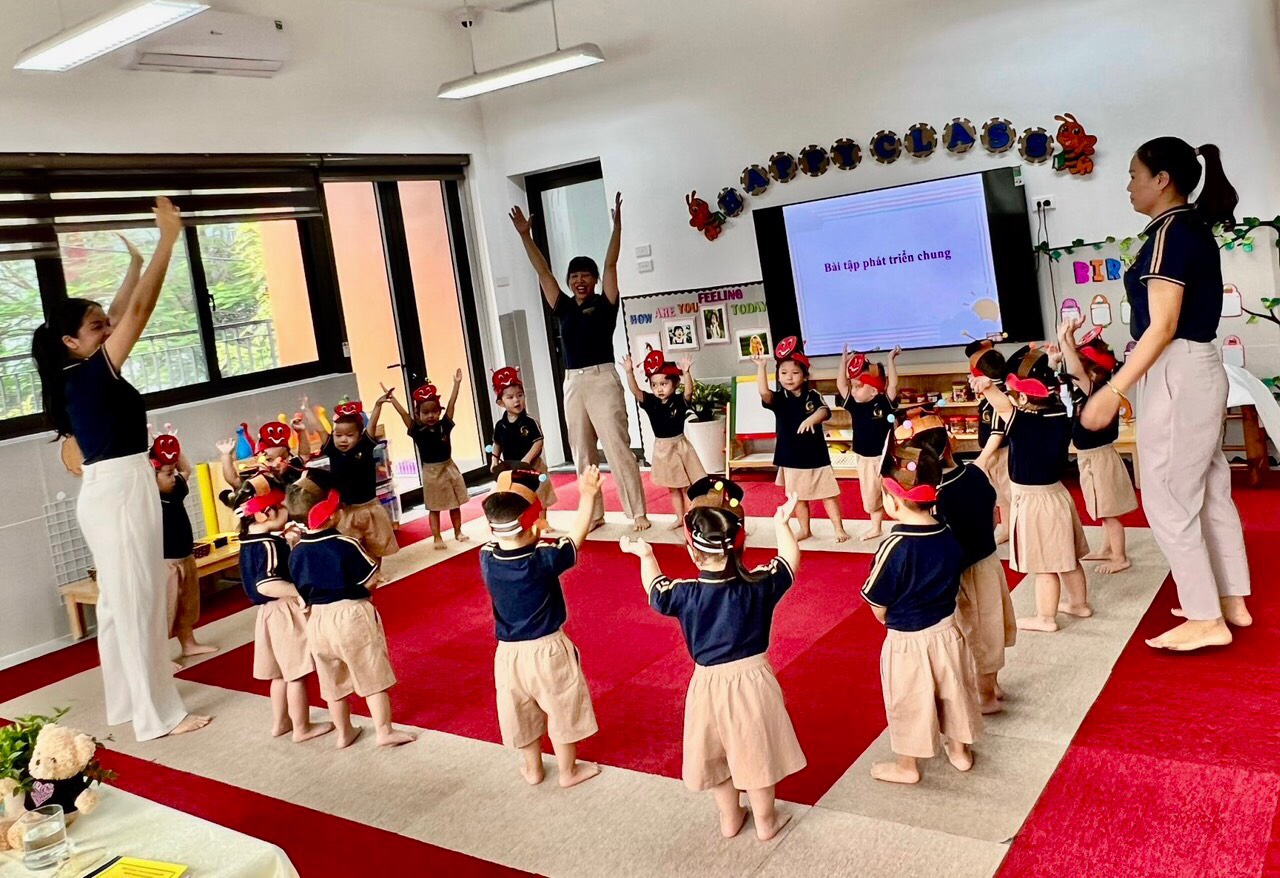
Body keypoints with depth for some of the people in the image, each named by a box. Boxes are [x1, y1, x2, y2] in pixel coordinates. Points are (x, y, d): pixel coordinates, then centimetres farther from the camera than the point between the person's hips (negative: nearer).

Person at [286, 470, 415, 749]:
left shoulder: (296, 553, -1)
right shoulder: (345, 544, -18)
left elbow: (302, 591, 7)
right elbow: (371, 580, -14)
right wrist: (366, 555, 2)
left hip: (317, 621, 6)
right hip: (352, 616, -6)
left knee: (333, 683, 18)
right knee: (373, 678, 7)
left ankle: (344, 733, 31)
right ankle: (385, 731, 14)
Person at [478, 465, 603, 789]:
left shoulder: (487, 558, -16)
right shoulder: (545, 559, -25)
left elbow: (501, 535, 5)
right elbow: (577, 536, -10)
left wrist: (506, 497, 3)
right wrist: (588, 495, -4)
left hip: (508, 652, 4)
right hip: (548, 649, -3)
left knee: (521, 714, 23)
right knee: (563, 711, 18)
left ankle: (532, 769, 41)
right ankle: (569, 771, 34)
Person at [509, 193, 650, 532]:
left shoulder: (605, 304, 1)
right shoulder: (563, 307, 11)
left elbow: (610, 265, -9)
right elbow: (542, 272, 8)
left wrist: (617, 224, -18)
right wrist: (525, 236, 2)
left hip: (603, 380, -5)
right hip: (573, 383, 5)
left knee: (618, 448, -7)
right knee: (583, 453, 9)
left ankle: (638, 513, -3)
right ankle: (594, 513, 19)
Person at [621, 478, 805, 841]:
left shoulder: (685, 594, -18)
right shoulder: (759, 585, -19)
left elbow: (656, 589, 6)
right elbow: (790, 560, 0)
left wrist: (645, 556, 22)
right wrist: (782, 524, 15)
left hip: (708, 684, 1)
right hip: (752, 679, 0)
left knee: (716, 755, 22)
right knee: (756, 754, 17)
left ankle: (729, 819, 40)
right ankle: (766, 821, 35)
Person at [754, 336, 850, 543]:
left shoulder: (813, 396, -6)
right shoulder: (778, 398, -4)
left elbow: (824, 411, -25)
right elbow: (763, 392, -24)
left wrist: (812, 419, -46)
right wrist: (761, 366, -33)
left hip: (816, 455, -2)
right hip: (791, 458, 2)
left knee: (828, 494, 6)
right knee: (798, 496, 13)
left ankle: (839, 528, 17)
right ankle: (805, 530, 28)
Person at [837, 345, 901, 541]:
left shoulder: (884, 403, -15)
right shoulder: (854, 405, 0)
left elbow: (893, 385, -28)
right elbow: (840, 385, -1)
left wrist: (891, 360, -28)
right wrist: (844, 361, -5)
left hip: (883, 457, -7)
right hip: (864, 458, 7)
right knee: (870, 495, 15)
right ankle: (876, 527, 29)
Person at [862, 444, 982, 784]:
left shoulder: (894, 546, -27)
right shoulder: (949, 536, -9)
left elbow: (878, 606, -17)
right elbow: (953, 586, 5)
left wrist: (893, 621, 2)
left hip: (906, 640, -5)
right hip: (946, 630, 6)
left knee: (908, 704, 14)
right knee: (951, 691, 24)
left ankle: (907, 766, 32)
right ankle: (959, 751, 44)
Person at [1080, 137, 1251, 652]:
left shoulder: (1169, 232, -16)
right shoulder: (1195, 228, 13)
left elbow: (1163, 326, -21)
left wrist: (1113, 390, -23)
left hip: (1177, 375, -10)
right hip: (1200, 368, 10)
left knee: (1167, 499, -2)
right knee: (1209, 492, 16)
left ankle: (1206, 620, 6)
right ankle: (1231, 601, 27)